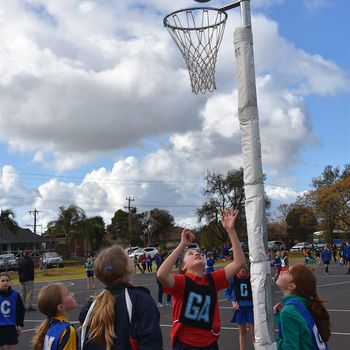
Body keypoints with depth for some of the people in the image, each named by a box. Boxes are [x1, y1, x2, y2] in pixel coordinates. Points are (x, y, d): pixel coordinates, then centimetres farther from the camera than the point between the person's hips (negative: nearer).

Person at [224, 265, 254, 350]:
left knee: (253, 331, -2)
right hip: (239, 306, 1)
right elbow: (227, 291, 3)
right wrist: (233, 302, -8)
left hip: (251, 306, -1)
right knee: (242, 331, 13)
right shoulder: (233, 278, -8)